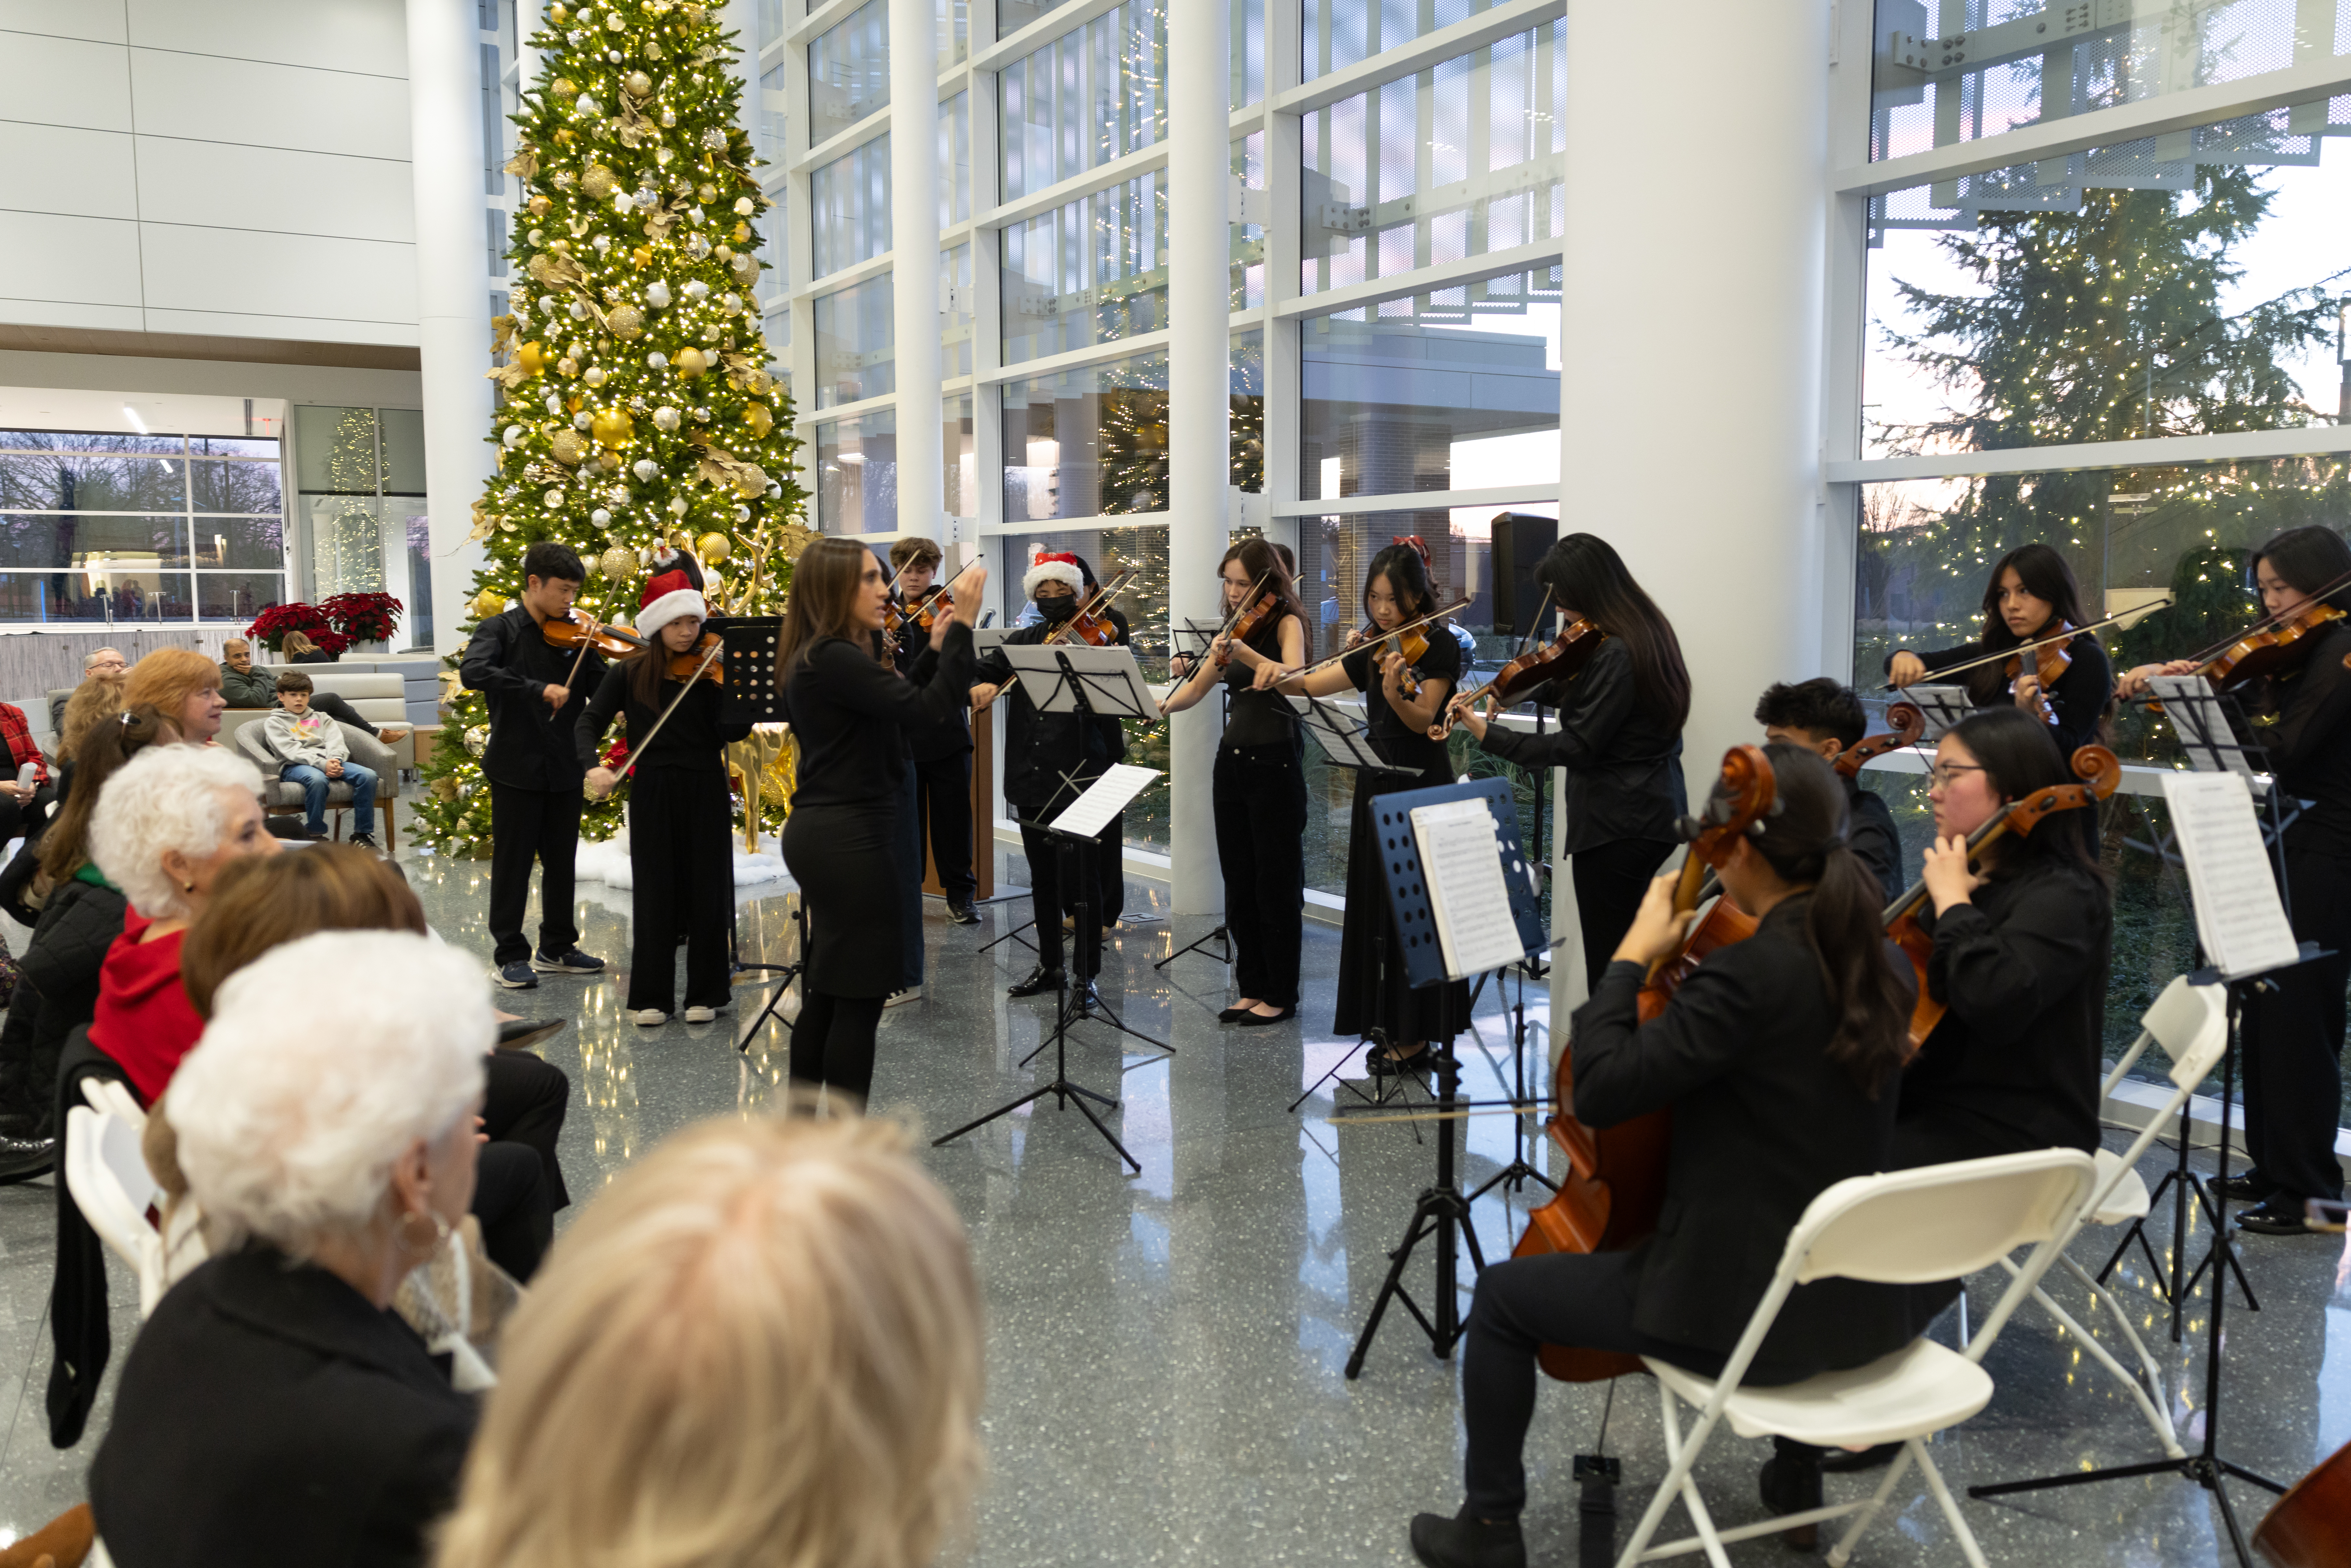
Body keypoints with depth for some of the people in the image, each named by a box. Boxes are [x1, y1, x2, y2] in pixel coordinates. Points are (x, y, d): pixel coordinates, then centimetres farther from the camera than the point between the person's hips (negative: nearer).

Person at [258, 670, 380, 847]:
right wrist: (322, 764, -18)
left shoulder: (321, 718, 30)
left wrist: (335, 762, -13)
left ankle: (363, 835, -22)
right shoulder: (274, 722, 15)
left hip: (329, 763, 4)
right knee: (317, 779, -41)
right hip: (295, 766, -4)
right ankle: (316, 836, -28)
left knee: (368, 775, -25)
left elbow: (336, 741, 12)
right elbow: (292, 750, -2)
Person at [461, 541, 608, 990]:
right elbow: (473, 672, -24)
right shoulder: (500, 629, -5)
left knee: (561, 860, 13)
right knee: (513, 861, 2)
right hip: (516, 766, -5)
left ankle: (557, 948, 25)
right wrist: (539, 689, -31)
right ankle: (509, 955, 12)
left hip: (563, 768, 5)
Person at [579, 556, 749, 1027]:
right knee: (654, 894, 4)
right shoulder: (629, 674, 2)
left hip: (706, 792, 0)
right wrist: (593, 766, -18)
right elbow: (589, 724, 1)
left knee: (707, 892, 4)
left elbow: (732, 732, -8)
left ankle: (705, 994, 16)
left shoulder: (712, 671, 0)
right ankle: (652, 996, 14)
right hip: (652, 793, 0)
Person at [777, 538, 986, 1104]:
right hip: (848, 841, -11)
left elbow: (898, 705, 19)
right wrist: (963, 625, -21)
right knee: (859, 999, -4)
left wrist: (935, 651, 11)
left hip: (826, 837, 11)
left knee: (825, 995, 16)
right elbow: (926, 708, -25)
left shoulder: (829, 658, 14)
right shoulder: (833, 660, -17)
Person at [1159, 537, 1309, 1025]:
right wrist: (1158, 705, -8)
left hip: (1275, 763, -7)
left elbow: (1293, 675, -25)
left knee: (1276, 883, -1)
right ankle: (1253, 987, 19)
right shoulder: (1233, 631, 14)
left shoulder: (1285, 622, -5)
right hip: (1232, 760, 7)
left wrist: (1245, 653, -38)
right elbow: (1193, 691, 11)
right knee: (1239, 883, 10)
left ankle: (1281, 996, 7)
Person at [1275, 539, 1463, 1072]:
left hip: (1421, 788, -7)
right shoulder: (1373, 652, 11)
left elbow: (1422, 720, -18)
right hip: (1376, 785, 7)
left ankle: (1414, 1037, 1)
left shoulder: (1438, 645, -8)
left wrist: (1395, 694, -38)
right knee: (1376, 907, 11)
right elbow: (1309, 684, 7)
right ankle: (1386, 1023, 21)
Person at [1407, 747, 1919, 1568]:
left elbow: (1598, 1092, -24)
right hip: (1863, 1310, 8)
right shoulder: (1884, 964, 1)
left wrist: (1632, 957, -14)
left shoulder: (1750, 973, -25)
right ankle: (1797, 1474, 50)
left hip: (1744, 1309, -8)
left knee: (1502, 1296, 11)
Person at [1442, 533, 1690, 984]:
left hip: (1616, 824, -10)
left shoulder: (1615, 654, -21)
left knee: (1608, 962, -4)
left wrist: (1488, 735, -20)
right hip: (1654, 811, 10)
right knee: (1626, 953, 18)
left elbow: (1577, 747, -22)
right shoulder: (1644, 634, 10)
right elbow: (1580, 696, 20)